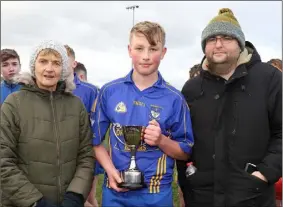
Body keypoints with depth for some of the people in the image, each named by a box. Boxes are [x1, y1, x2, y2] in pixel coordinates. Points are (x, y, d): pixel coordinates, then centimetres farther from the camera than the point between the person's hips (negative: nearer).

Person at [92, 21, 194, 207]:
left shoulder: (174, 99, -5)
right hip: (115, 192, 1)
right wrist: (110, 169, -10)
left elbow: (185, 152, 1)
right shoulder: (109, 91, -2)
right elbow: (96, 140, 5)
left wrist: (161, 140, -17)